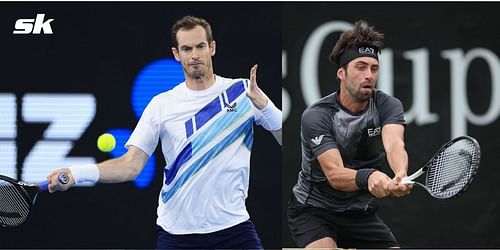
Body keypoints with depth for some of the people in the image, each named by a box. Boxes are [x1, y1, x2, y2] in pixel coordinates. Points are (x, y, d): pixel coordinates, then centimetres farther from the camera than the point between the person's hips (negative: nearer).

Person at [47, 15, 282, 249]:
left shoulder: (243, 92, 0)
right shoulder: (162, 105, 2)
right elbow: (131, 165, -4)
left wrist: (262, 104, -21)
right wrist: (77, 173, -19)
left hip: (233, 227, -1)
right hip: (176, 231, 1)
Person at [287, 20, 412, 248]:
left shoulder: (387, 106, -10)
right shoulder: (316, 116, -21)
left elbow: (394, 143, -31)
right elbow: (334, 174, -31)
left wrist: (401, 176, -54)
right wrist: (368, 178, -54)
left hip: (360, 211, 5)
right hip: (313, 209, -5)